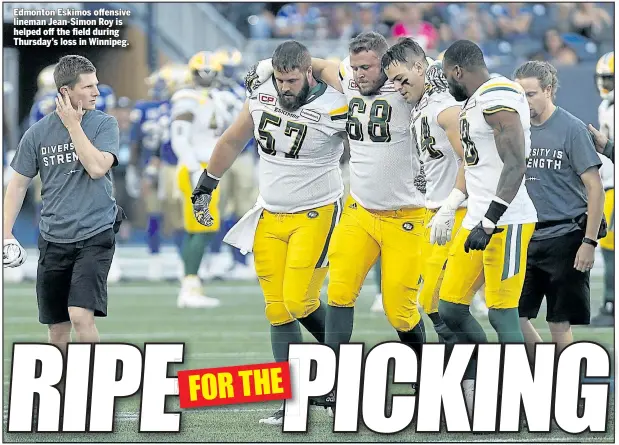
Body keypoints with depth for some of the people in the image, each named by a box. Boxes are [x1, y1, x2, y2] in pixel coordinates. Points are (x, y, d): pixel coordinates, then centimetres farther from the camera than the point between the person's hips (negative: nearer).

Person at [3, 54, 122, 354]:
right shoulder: (38, 133, 2)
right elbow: (18, 184, 9)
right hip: (54, 240, 3)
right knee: (56, 326, 9)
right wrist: (7, 236, 3)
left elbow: (97, 168, -18)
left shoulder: (104, 125, -2)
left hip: (95, 237, -3)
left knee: (80, 315, -19)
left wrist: (73, 125, -13)